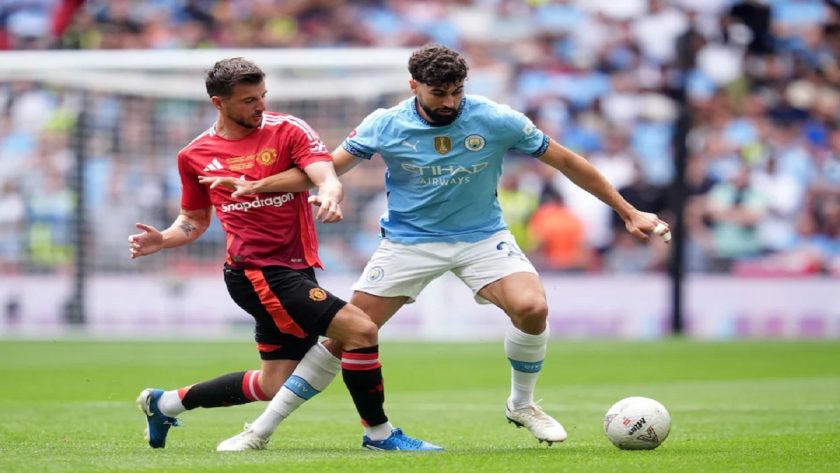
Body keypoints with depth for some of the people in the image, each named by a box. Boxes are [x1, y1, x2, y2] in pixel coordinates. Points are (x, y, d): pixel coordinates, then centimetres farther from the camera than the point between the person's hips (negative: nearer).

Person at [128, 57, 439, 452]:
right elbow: (195, 218, 18)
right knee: (360, 329, -18)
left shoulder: (288, 130, 1)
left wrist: (330, 196, -37)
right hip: (256, 273, -4)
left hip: (294, 269, 4)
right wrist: (163, 240, -2)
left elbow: (326, 177, -13)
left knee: (275, 385, 12)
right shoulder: (195, 156, 3)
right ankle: (378, 432, -1)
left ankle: (166, 403, 30)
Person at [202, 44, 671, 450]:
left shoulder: (497, 120, -16)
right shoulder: (386, 125, -13)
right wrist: (256, 186, -15)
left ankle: (522, 405, 2)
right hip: (410, 240, 0)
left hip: (482, 236, 0)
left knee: (532, 307, -26)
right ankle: (264, 427, 5)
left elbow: (568, 162, -7)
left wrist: (629, 212, -6)